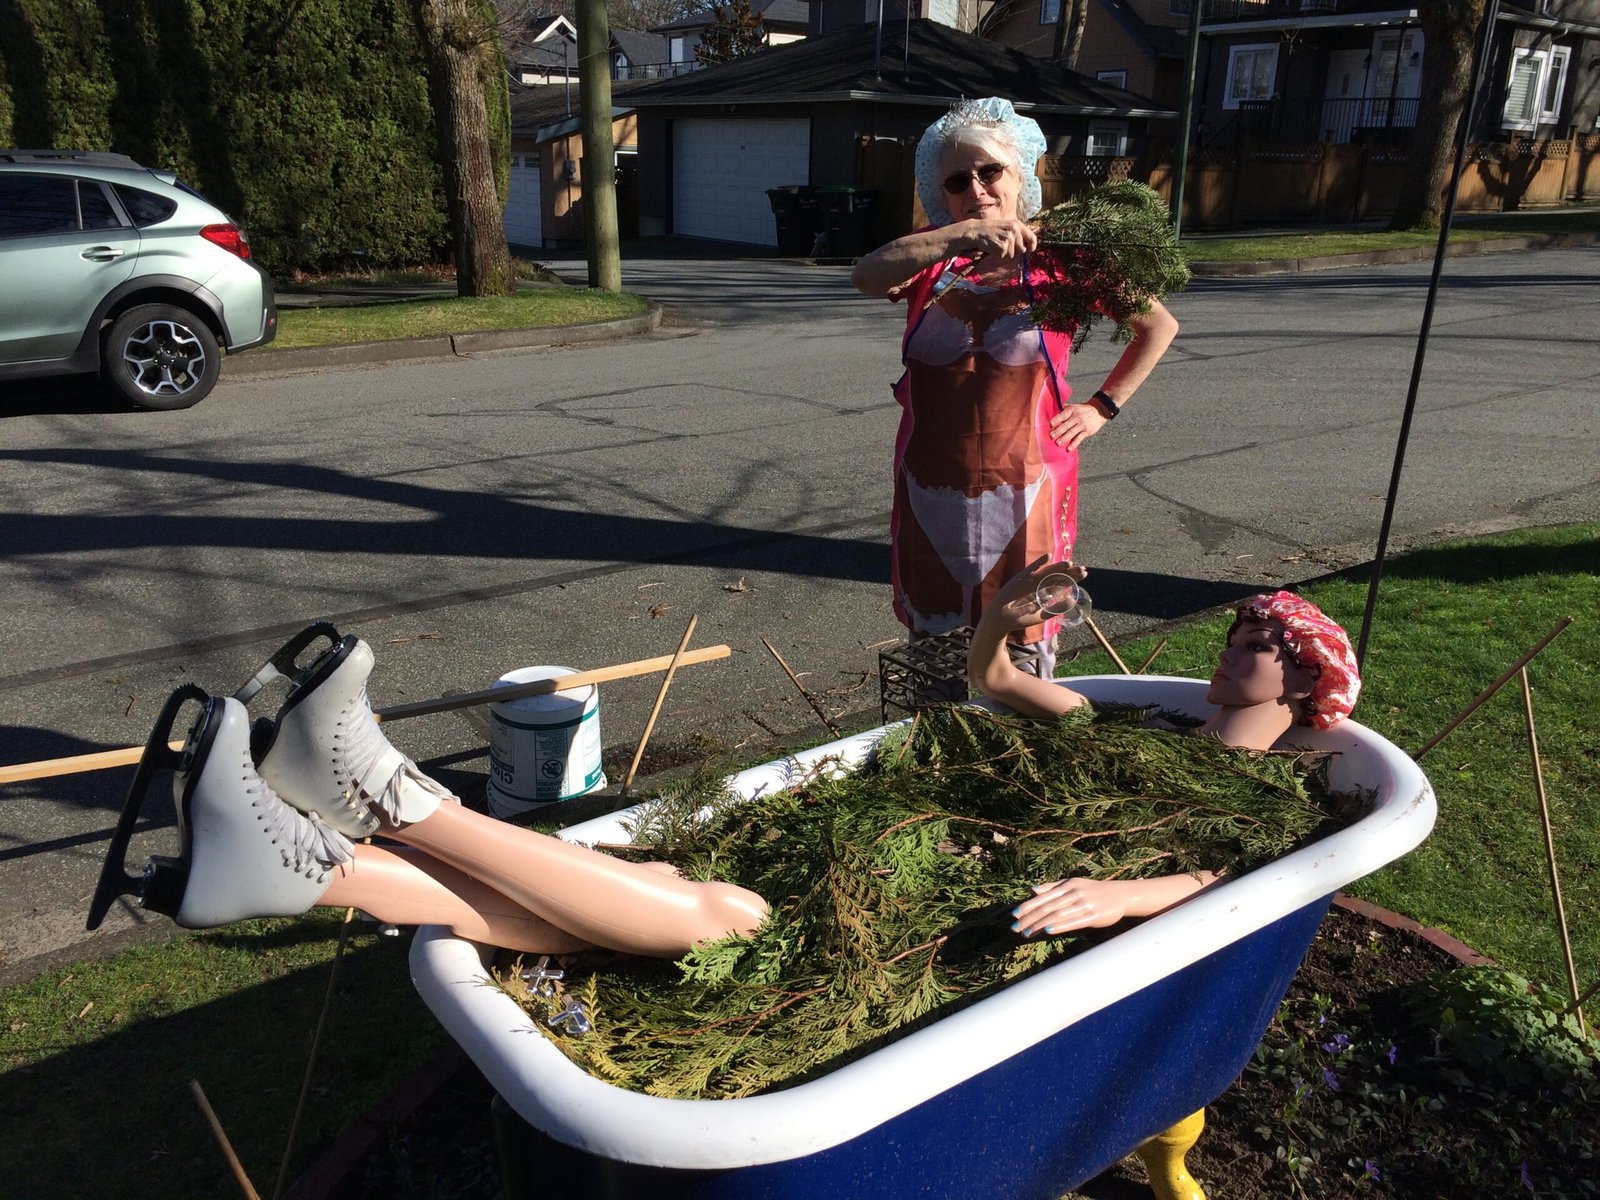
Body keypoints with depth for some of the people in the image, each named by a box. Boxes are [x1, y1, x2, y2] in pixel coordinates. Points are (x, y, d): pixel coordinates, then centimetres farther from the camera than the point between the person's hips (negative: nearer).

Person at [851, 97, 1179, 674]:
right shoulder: (931, 255, 2)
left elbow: (1159, 326, 7)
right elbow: (866, 276, -22)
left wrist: (1103, 406, 1)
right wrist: (965, 234, -33)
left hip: (1023, 494, -2)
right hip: (931, 493, 3)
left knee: (1023, 640, 9)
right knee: (932, 636, 16)